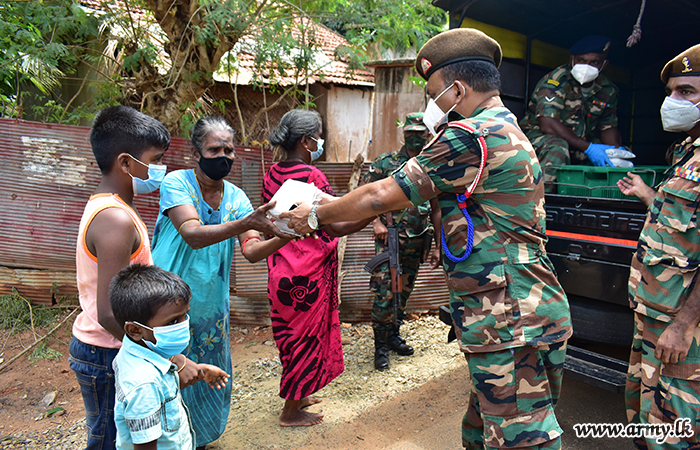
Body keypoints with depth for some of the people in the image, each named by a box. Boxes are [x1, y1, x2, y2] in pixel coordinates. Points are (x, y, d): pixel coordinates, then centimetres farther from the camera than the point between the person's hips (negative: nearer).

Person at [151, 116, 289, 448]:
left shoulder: (235, 196, -1)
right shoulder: (176, 183, -14)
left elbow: (252, 251, -11)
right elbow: (193, 235, -30)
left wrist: (282, 237, -31)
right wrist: (245, 223, -44)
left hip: (211, 305, 5)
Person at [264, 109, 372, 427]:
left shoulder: (272, 174, 5)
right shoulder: (310, 175, -20)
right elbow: (335, 227, -24)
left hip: (281, 267, 8)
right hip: (307, 274, -8)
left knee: (292, 331, 21)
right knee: (306, 336, 8)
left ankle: (296, 395, 40)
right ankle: (291, 411, 24)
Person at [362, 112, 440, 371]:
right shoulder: (385, 162, -1)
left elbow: (436, 210, 13)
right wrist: (376, 221, -15)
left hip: (416, 242, 4)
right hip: (389, 239, -4)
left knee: (404, 292, 15)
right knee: (384, 295, -6)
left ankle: (393, 335, 32)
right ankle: (381, 345, 8)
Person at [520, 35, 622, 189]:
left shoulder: (608, 90, 5)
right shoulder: (555, 80, -17)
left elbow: (608, 127, 11)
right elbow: (547, 124, -28)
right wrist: (588, 148, -31)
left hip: (579, 150, 7)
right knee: (557, 147, -38)